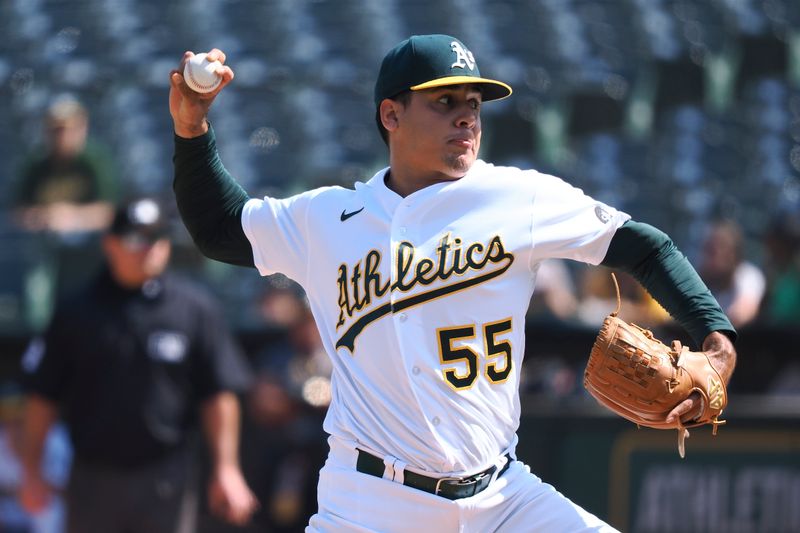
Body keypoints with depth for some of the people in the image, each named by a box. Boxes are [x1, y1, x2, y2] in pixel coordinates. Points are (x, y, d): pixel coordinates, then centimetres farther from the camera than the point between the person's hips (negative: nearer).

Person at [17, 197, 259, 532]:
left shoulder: (195, 309, 2)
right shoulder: (76, 312, 5)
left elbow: (219, 395, 3)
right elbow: (42, 397, 7)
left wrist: (225, 467, -3)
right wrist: (32, 471, 4)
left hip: (167, 479, -1)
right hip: (93, 477, 1)